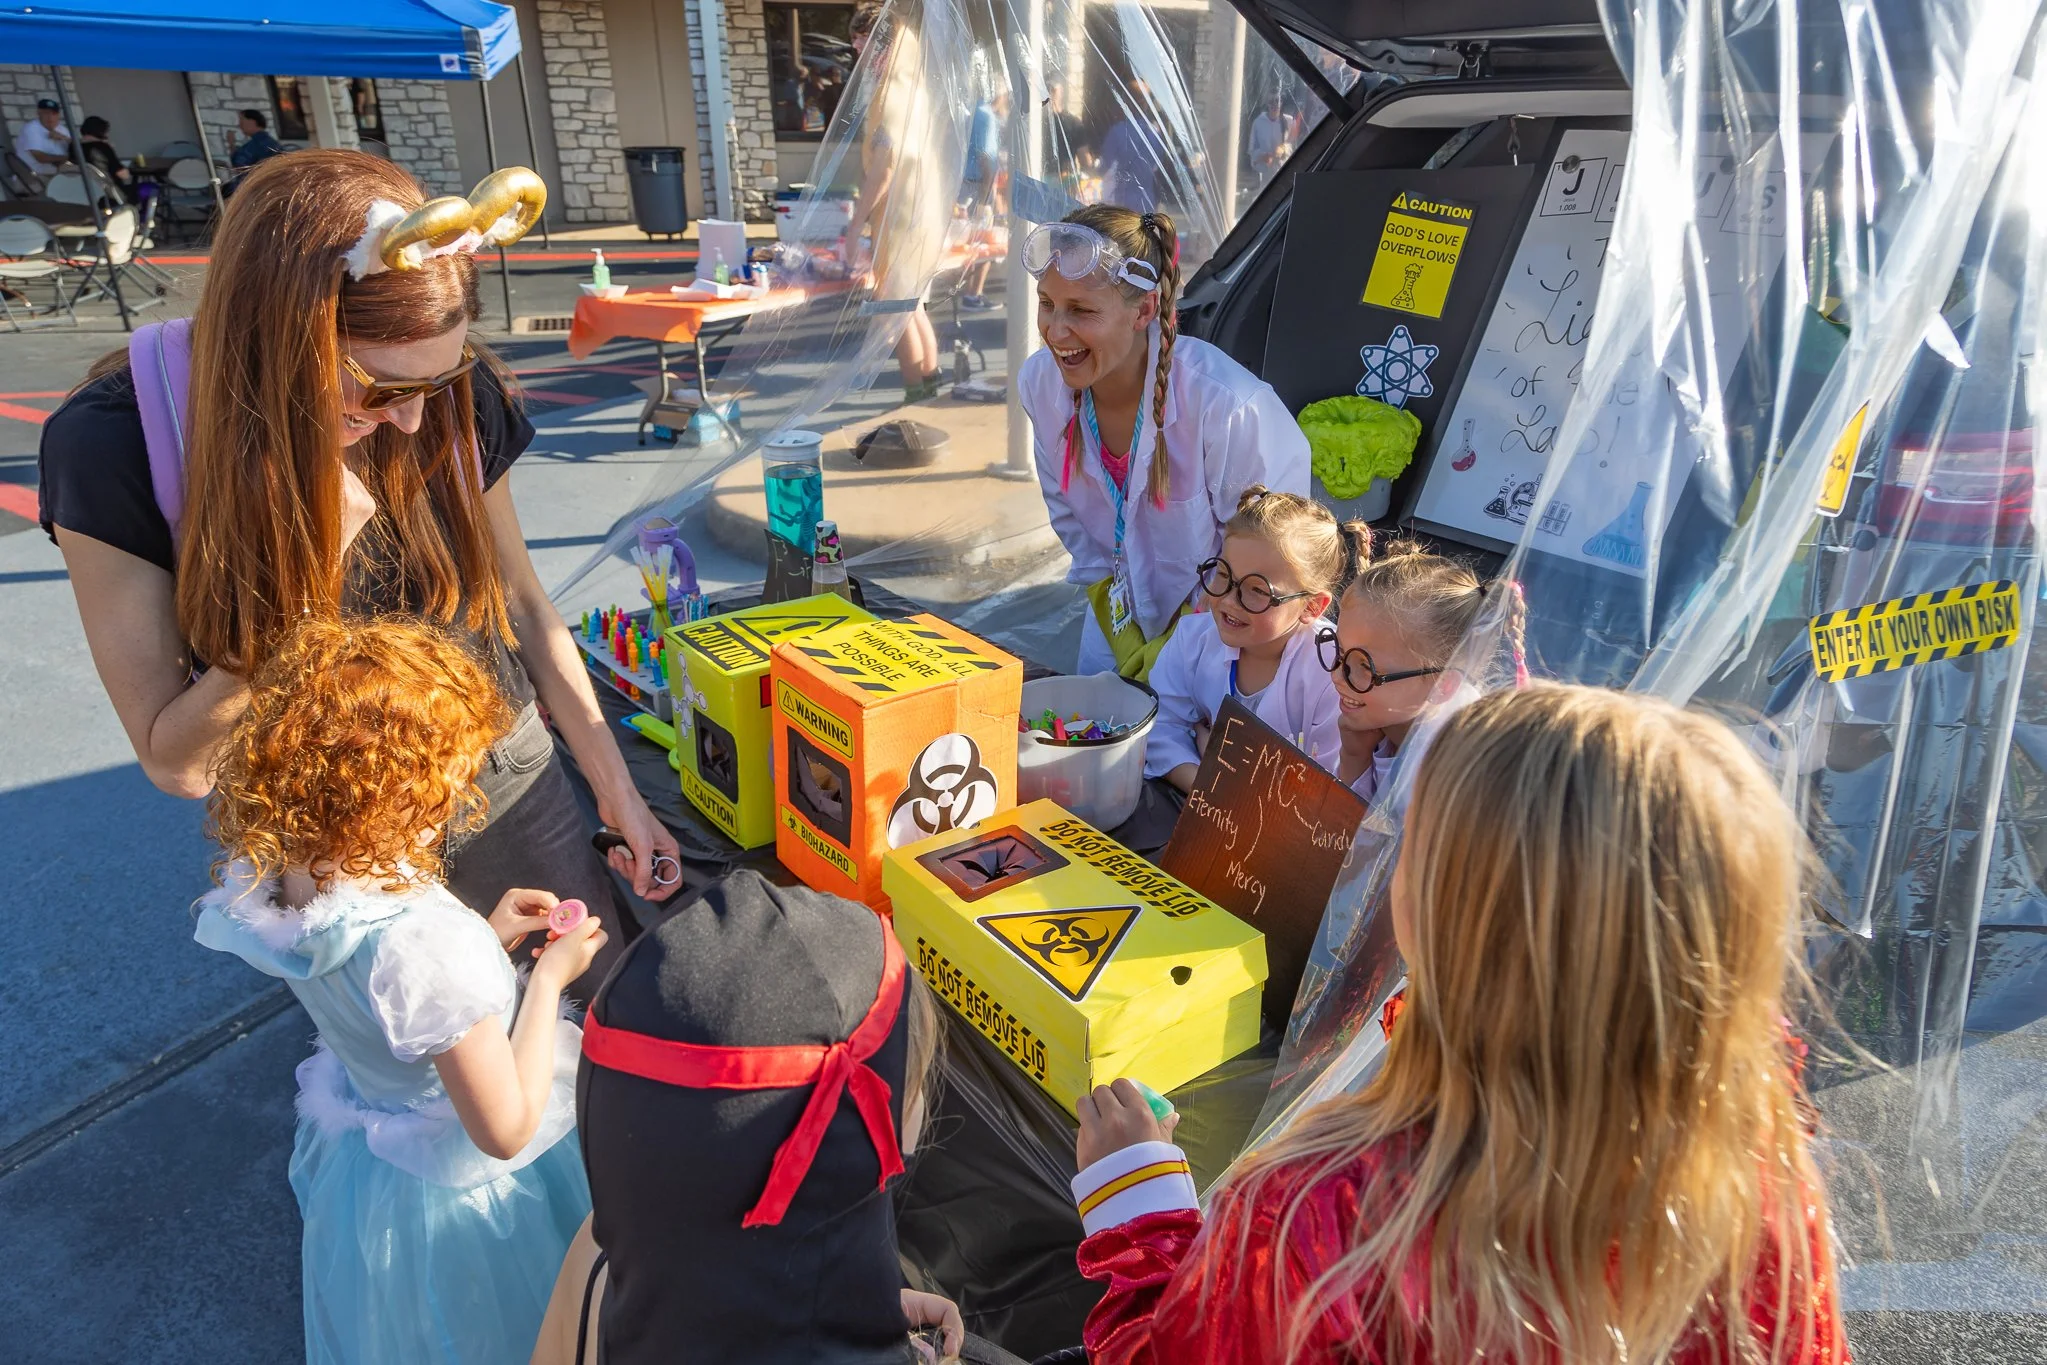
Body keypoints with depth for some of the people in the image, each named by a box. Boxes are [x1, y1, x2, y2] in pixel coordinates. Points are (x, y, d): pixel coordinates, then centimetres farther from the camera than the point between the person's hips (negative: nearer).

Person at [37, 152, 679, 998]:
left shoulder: (456, 397, -12)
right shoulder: (116, 443, -20)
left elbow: (522, 605, 1)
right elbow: (179, 762, -18)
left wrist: (616, 789, 1)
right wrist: (310, 557, -30)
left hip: (506, 782, 3)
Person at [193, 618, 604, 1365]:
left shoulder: (278, 885, -15)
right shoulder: (425, 941, -40)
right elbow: (506, 1128, -29)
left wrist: (485, 941, -4)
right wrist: (549, 977, -21)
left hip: (355, 1162, 8)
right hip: (455, 1195, -7)